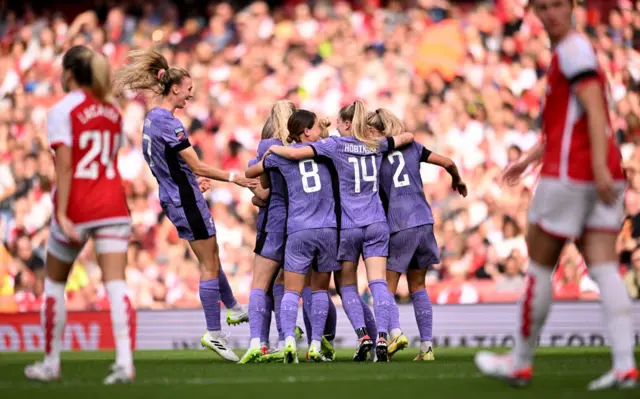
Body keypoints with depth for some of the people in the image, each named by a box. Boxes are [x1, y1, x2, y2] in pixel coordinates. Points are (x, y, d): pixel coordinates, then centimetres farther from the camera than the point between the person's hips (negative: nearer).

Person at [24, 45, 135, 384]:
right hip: (112, 203, 4)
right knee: (115, 284, -5)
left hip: (77, 204, -4)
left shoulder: (63, 110, -7)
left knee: (54, 283, 14)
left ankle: (51, 363, 21)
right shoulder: (112, 112, 11)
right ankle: (124, 361, -20)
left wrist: (63, 213, -18)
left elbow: (64, 167, -15)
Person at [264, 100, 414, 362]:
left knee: (347, 286, 9)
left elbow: (296, 153, -15)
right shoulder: (376, 146, 8)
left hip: (347, 226, -3)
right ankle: (382, 337, -19)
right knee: (378, 283, -4)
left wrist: (273, 149, 2)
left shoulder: (335, 144, -5)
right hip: (376, 223, 3)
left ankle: (362, 335, -8)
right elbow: (407, 137, 24)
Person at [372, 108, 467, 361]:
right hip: (424, 222, 5)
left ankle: (395, 332, -23)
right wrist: (458, 181, 30)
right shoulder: (411, 147, 11)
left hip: (397, 227, -5)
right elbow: (447, 162, 11)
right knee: (418, 288, 13)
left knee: (387, 289, 2)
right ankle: (426, 346, 9)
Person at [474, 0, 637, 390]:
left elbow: (594, 109, -17)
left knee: (540, 266, 3)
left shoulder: (573, 48, -7)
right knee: (604, 267, -2)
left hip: (568, 174, -9)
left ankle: (521, 362, 13)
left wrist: (600, 167, -24)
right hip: (604, 179, 9)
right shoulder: (575, 51, 22)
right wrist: (530, 159, 28)